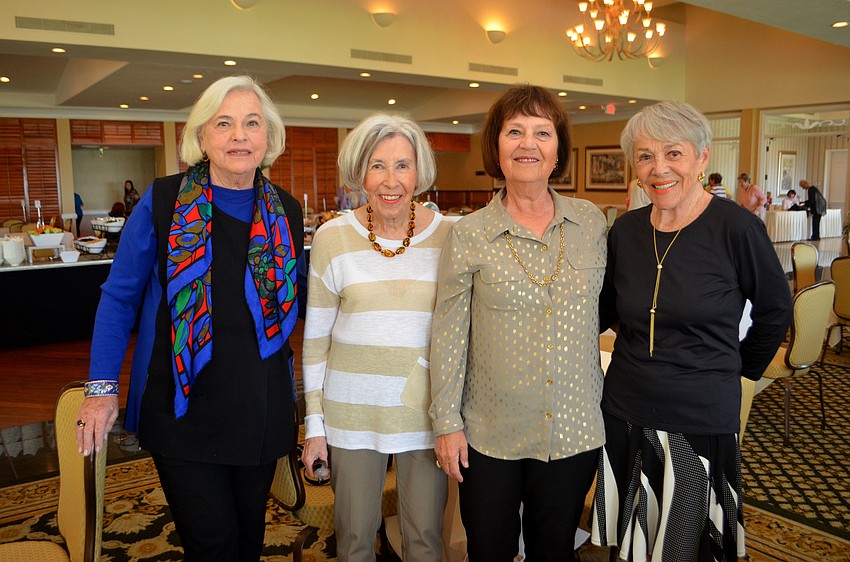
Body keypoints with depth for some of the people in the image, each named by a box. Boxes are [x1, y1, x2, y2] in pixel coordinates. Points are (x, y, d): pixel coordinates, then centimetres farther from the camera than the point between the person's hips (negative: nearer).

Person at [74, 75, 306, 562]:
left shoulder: (286, 212, 3)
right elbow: (119, 296, -1)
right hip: (184, 408, -3)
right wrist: (103, 387, -5)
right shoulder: (163, 202, -6)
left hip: (261, 410, 3)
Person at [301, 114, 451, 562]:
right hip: (352, 411, 0)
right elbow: (316, 337, 1)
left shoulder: (449, 236, -4)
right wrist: (314, 423, 1)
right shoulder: (332, 238, -5)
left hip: (426, 411, 0)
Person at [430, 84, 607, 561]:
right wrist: (447, 423, -4)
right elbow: (449, 337, -4)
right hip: (490, 434, -1)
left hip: (575, 431, 2)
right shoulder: (470, 235, -7)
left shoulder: (592, 222, -1)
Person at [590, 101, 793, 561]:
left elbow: (775, 310, 1)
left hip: (702, 419, -3)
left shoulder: (736, 227, -12)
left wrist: (741, 367, 6)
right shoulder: (625, 231, -1)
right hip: (624, 415, 4)